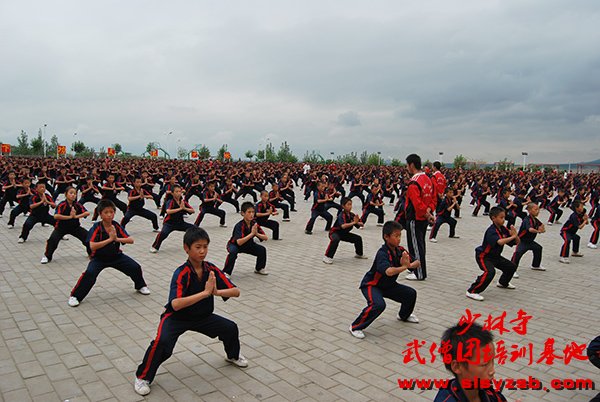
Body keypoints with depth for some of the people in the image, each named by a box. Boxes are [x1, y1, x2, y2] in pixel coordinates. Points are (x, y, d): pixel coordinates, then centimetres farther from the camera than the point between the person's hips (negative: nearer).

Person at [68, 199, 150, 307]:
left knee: (135, 267, -6)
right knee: (89, 274, -28)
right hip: (99, 258, -3)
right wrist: (110, 239, -34)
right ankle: (75, 296, -8)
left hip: (116, 256, 3)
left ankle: (140, 286, 24)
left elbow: (131, 240, -14)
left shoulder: (116, 226, -9)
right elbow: (92, 246, -32)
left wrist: (117, 239, -29)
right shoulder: (96, 228, -19)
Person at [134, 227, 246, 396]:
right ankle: (143, 377, -3)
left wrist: (216, 291, -34)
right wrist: (205, 292, -43)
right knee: (162, 341, -30)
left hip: (202, 317, 5)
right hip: (176, 317, -5)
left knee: (231, 328, -2)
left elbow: (236, 292, -15)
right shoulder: (181, 273, -27)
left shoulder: (212, 270, -13)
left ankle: (233, 355, 31)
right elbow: (175, 304, -41)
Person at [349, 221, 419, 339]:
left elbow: (416, 263, -7)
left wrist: (409, 265, -28)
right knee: (379, 304, -34)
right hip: (371, 285, -8)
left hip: (388, 285, 8)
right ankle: (355, 327, -16)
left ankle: (404, 315, 41)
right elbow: (389, 271, -48)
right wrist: (404, 267, -37)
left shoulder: (400, 250, -7)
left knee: (411, 293, 9)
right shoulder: (382, 254, -30)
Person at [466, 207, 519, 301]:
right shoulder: (491, 231, -27)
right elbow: (500, 242, -46)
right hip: (483, 256, -9)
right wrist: (512, 237, -33)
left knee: (511, 266, 17)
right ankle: (472, 291, -26)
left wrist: (515, 235, -20)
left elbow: (517, 242, 1)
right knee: (490, 272, -32)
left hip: (495, 256, 9)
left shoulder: (503, 229, -2)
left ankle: (503, 283, 47)